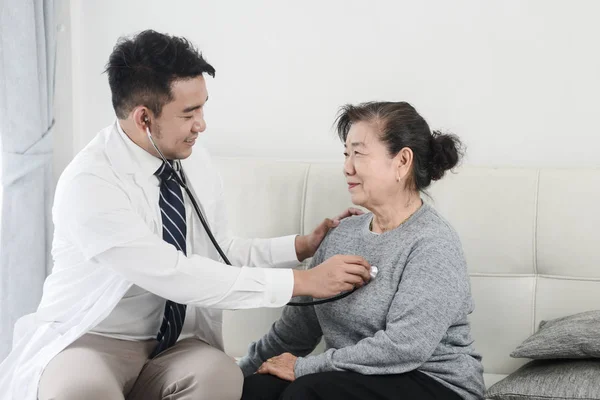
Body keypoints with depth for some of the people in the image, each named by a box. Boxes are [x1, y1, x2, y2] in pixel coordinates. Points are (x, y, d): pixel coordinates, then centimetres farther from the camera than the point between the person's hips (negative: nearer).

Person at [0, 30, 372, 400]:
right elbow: (175, 275, -27)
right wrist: (302, 282, -25)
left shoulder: (196, 162, 1)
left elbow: (221, 251, 11)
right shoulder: (89, 183, -21)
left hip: (176, 345, 5)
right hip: (91, 342, -5)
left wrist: (304, 245, -3)